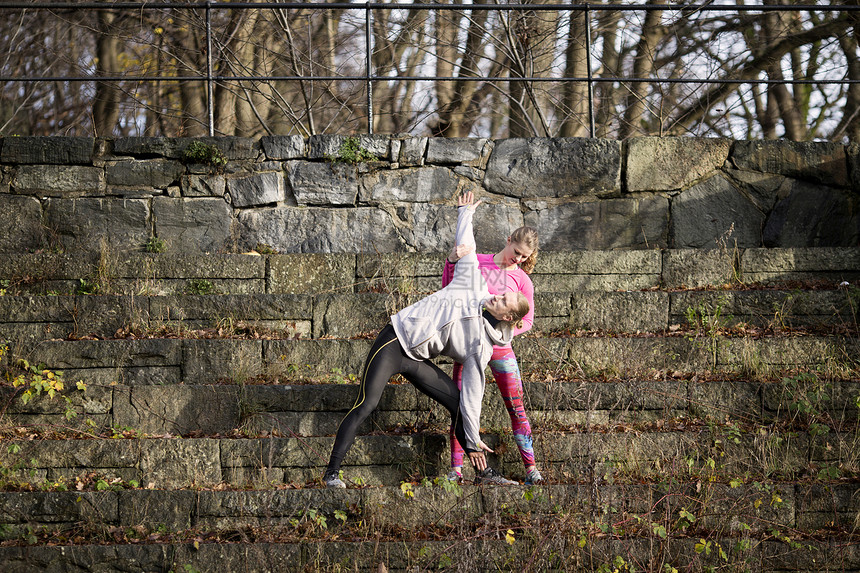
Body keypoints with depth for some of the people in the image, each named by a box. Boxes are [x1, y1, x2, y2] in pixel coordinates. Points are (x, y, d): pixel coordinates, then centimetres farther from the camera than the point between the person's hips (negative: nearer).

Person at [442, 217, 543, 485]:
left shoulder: (522, 280, 2)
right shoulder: (477, 262, 4)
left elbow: (527, 320, 6)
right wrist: (452, 261, -12)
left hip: (500, 348, -1)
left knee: (516, 408, -3)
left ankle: (530, 467, 4)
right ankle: (456, 468, 1)